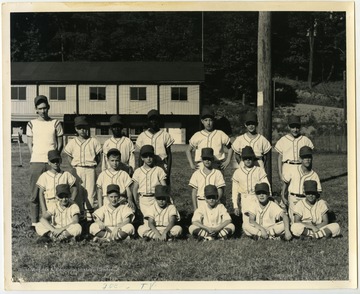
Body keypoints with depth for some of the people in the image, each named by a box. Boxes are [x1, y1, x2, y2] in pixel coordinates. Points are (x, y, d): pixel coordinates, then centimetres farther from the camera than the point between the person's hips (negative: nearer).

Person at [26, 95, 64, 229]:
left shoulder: (56, 123, 7)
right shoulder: (31, 124, 9)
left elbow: (60, 144, 9)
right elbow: (30, 144, 10)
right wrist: (36, 157, 1)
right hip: (36, 162, 0)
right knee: (35, 193, 0)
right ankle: (34, 222, 4)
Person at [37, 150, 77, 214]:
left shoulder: (66, 175, 8)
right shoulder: (44, 176, 5)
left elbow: (74, 189, 12)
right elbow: (41, 193, 3)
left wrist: (71, 200, -5)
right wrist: (44, 210, -6)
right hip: (49, 207, -1)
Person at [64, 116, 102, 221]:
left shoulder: (93, 141, 4)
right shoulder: (72, 143, 7)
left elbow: (98, 156, 9)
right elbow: (69, 156, 14)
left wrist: (94, 165, 0)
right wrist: (74, 166, 3)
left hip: (90, 169, -1)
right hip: (78, 169, 1)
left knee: (90, 191, -2)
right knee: (78, 191, 1)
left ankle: (89, 212, 5)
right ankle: (80, 212, 7)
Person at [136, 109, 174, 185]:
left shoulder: (165, 135, 5)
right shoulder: (142, 136, 9)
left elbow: (169, 155, 6)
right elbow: (140, 156, 13)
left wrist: (168, 172, -2)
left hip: (162, 168, -1)